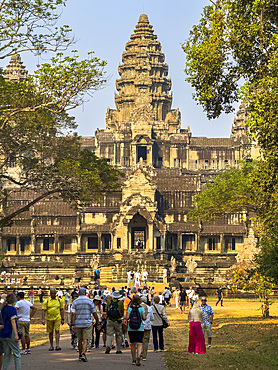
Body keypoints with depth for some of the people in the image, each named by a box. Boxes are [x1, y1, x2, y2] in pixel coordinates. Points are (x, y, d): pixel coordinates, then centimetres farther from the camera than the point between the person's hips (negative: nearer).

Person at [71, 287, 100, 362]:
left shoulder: (75, 302, 1)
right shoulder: (90, 301, -1)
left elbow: (73, 314, -7)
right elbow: (94, 313, -1)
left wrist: (72, 324, -9)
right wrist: (98, 323, 6)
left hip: (78, 324, 2)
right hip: (87, 323, -2)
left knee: (80, 339, 16)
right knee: (85, 340, -3)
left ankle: (80, 355, 23)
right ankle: (83, 354, -22)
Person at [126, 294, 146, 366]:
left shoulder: (130, 308, -2)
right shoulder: (141, 308, -4)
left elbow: (127, 317, -10)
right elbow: (144, 318, -11)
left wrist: (126, 318, 12)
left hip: (131, 329, 2)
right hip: (140, 329, -1)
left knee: (133, 344, 13)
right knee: (139, 344, -6)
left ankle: (134, 360, 19)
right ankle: (138, 356, -31)